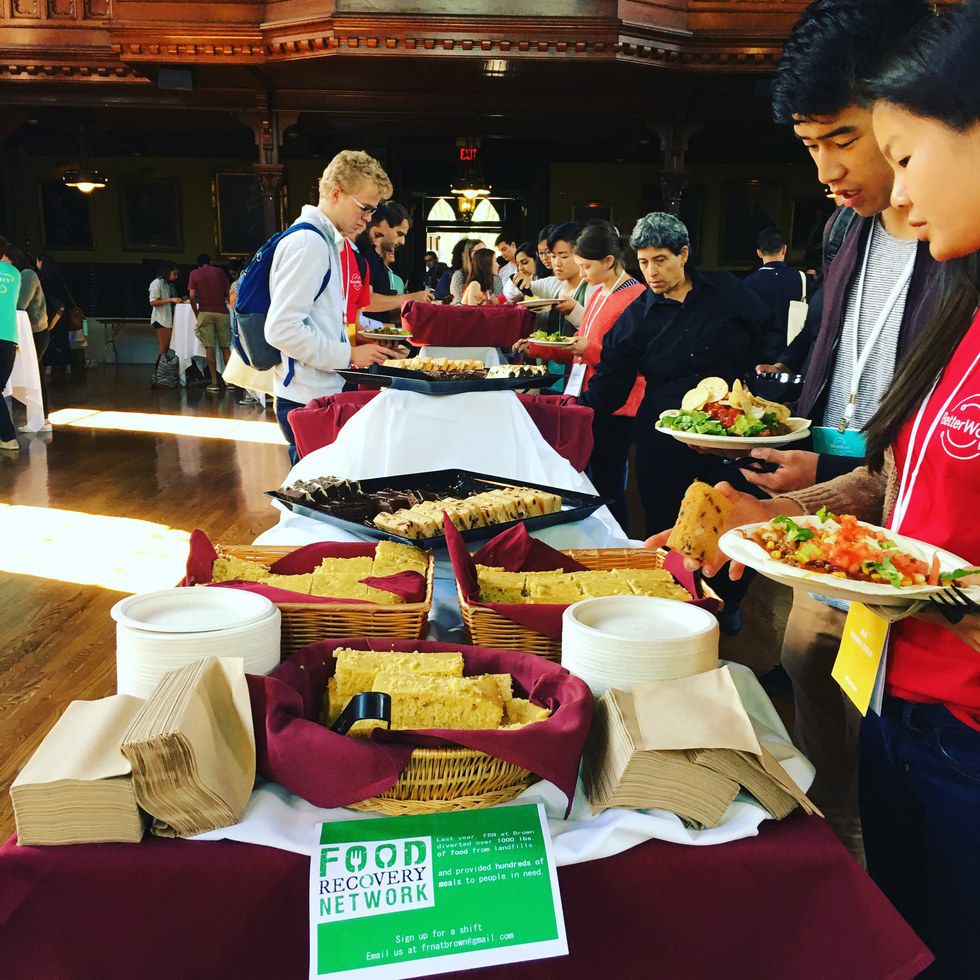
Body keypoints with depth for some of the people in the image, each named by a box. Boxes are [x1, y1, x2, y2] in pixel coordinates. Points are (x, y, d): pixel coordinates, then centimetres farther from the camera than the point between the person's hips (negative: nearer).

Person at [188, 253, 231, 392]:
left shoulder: (194, 273, 6)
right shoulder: (220, 271, 10)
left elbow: (192, 297, -1)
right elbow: (228, 293, 16)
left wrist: (197, 314, 8)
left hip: (205, 312, -1)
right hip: (222, 311, 1)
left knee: (210, 348, -2)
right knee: (225, 347, 5)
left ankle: (214, 381, -5)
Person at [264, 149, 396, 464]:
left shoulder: (326, 240, 18)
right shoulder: (308, 243, -13)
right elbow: (281, 330, -21)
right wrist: (349, 355, -15)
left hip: (324, 394, 10)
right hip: (308, 401, -10)